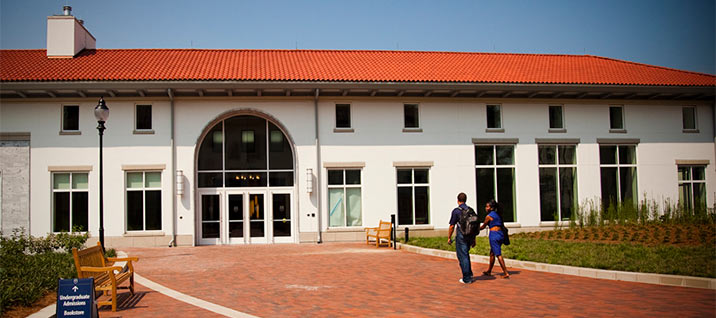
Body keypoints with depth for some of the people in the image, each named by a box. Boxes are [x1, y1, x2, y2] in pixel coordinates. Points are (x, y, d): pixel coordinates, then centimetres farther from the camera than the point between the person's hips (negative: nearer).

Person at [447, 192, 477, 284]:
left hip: (461, 236, -6)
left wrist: (449, 238, 3)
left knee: (462, 257, 0)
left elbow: (452, 226, -8)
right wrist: (474, 239, 17)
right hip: (470, 236, 6)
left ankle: (467, 278, 1)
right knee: (466, 254, 24)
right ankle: (469, 274, 24)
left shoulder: (456, 211, -9)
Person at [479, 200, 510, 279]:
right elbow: (502, 225, 18)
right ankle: (489, 271, 30)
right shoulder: (498, 215, 15)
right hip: (500, 234, 8)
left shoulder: (489, 216, -7)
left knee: (498, 254, -8)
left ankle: (506, 273, -13)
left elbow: (483, 226, 4)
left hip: (494, 235, -8)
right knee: (492, 253, 19)